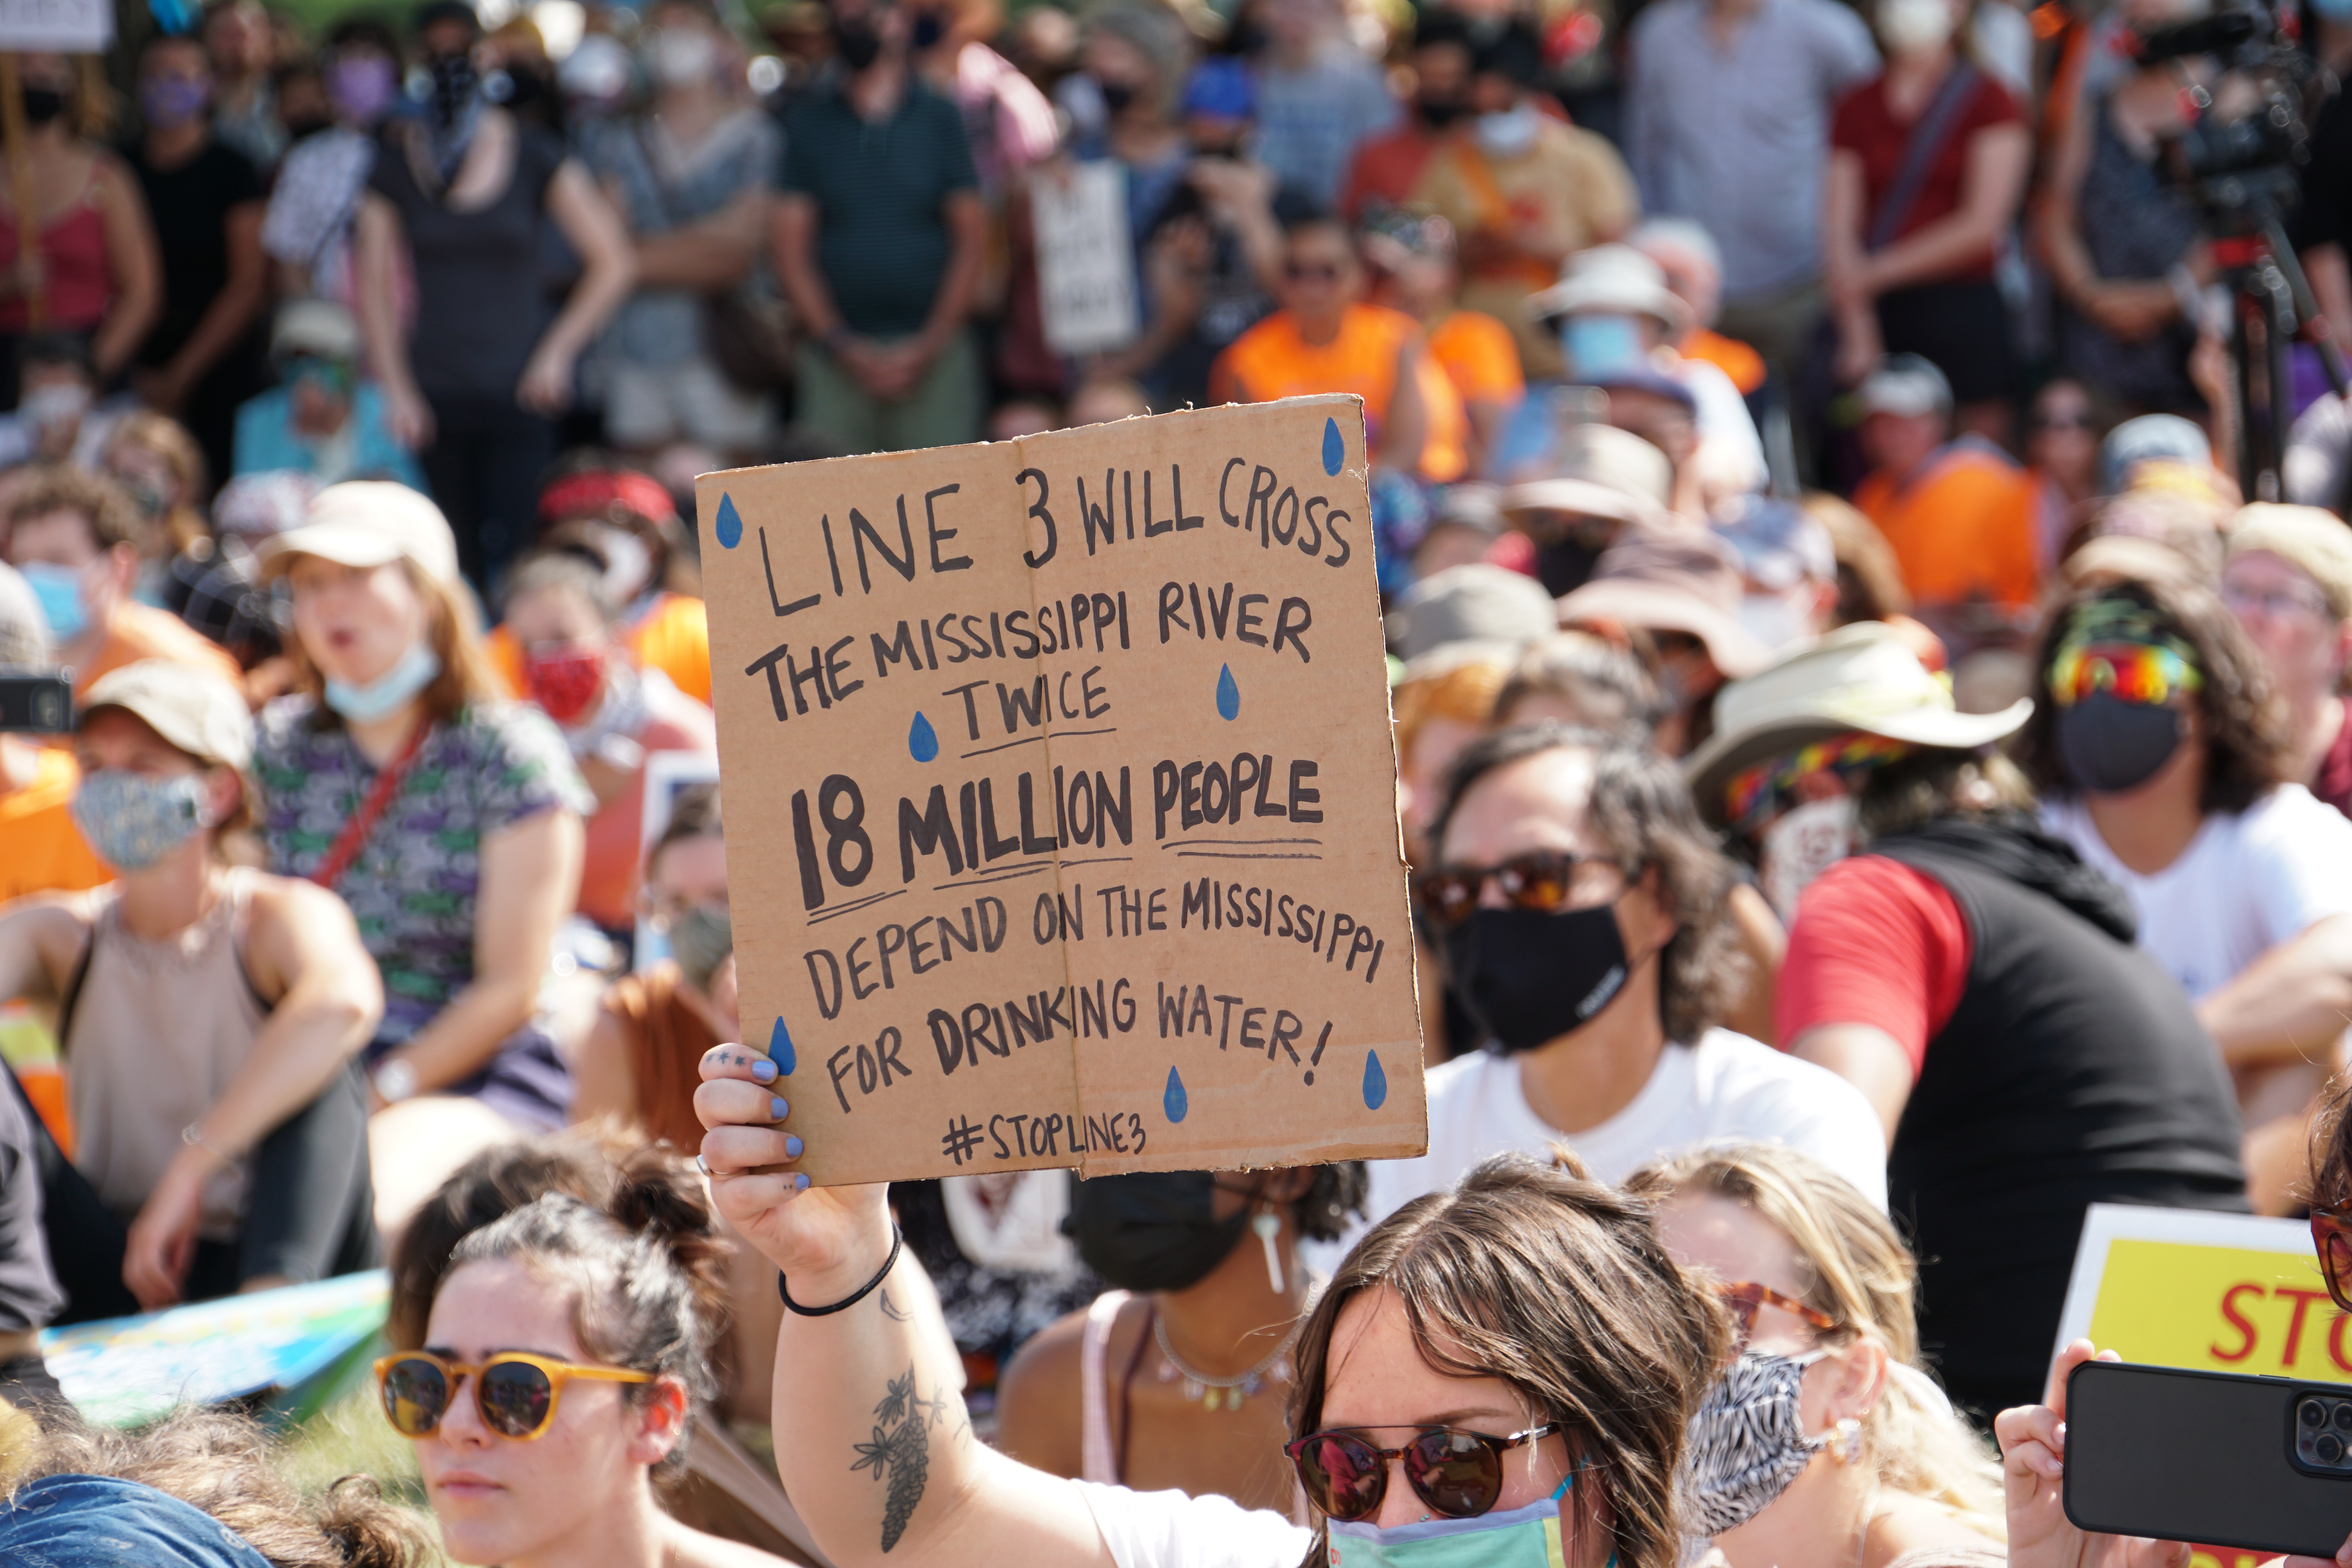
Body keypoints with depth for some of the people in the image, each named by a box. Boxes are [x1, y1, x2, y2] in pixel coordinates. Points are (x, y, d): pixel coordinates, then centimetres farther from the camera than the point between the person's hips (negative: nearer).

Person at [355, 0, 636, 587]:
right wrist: (396, 390, -2)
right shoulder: (395, 167, 6)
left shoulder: (531, 155, 2)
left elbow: (613, 262, 4)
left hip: (519, 396, -2)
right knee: (454, 567, 1)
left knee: (515, 558, -12)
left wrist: (557, 352, -3)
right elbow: (374, 287, 7)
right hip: (434, 400, 2)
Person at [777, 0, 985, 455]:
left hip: (932, 350, 0)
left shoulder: (939, 118, 9)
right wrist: (839, 344, -6)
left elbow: (971, 238, 6)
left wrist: (931, 344, -4)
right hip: (836, 353, 0)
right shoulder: (809, 122, 10)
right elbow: (790, 247, 5)